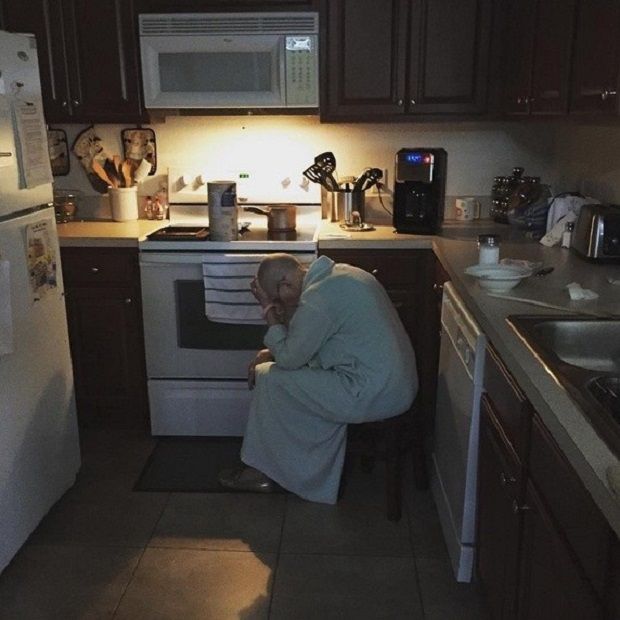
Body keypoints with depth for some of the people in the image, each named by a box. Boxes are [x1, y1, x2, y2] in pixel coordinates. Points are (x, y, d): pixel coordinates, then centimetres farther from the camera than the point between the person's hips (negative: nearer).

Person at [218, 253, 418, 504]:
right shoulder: (340, 273, 10)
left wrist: (270, 312, -1)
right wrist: (273, 351, 11)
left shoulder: (317, 301, -21)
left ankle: (263, 470, 17)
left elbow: (289, 359, -10)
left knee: (269, 378, -1)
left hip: (375, 396, -10)